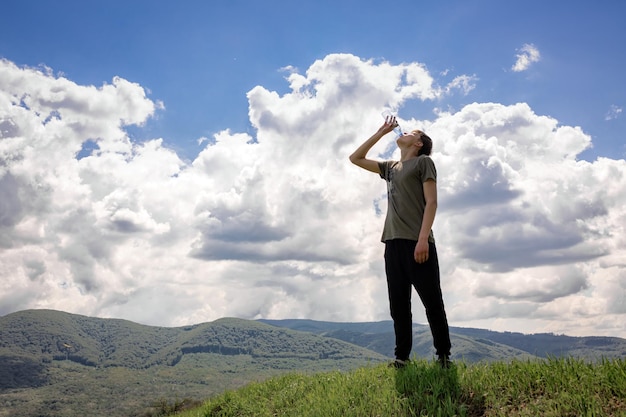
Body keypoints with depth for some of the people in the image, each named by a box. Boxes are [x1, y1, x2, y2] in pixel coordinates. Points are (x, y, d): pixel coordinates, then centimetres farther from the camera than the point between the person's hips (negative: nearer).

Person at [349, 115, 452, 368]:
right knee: (398, 305, 4)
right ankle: (401, 357, 7)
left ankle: (444, 355, 5)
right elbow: (356, 159, 30)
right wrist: (380, 133, 25)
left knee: (432, 302, -3)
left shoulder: (423, 162, 5)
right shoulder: (390, 167, 23)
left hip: (416, 243, -6)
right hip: (393, 243, 6)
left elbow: (431, 202, -6)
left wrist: (423, 239, -17)